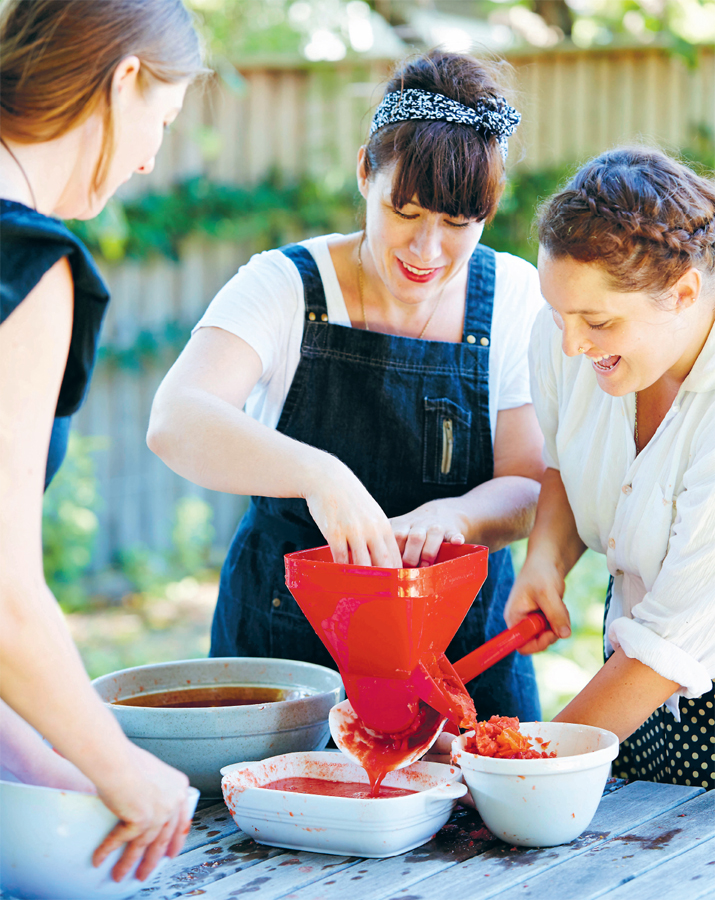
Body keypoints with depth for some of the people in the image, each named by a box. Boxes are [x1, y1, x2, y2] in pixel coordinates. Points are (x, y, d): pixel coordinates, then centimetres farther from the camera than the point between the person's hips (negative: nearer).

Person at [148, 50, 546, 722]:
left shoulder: (513, 296, -3)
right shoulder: (285, 285, -10)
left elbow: (531, 491, -6)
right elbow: (174, 422, -27)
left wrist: (452, 516, -29)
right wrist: (319, 475, -43)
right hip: (284, 634, -1)